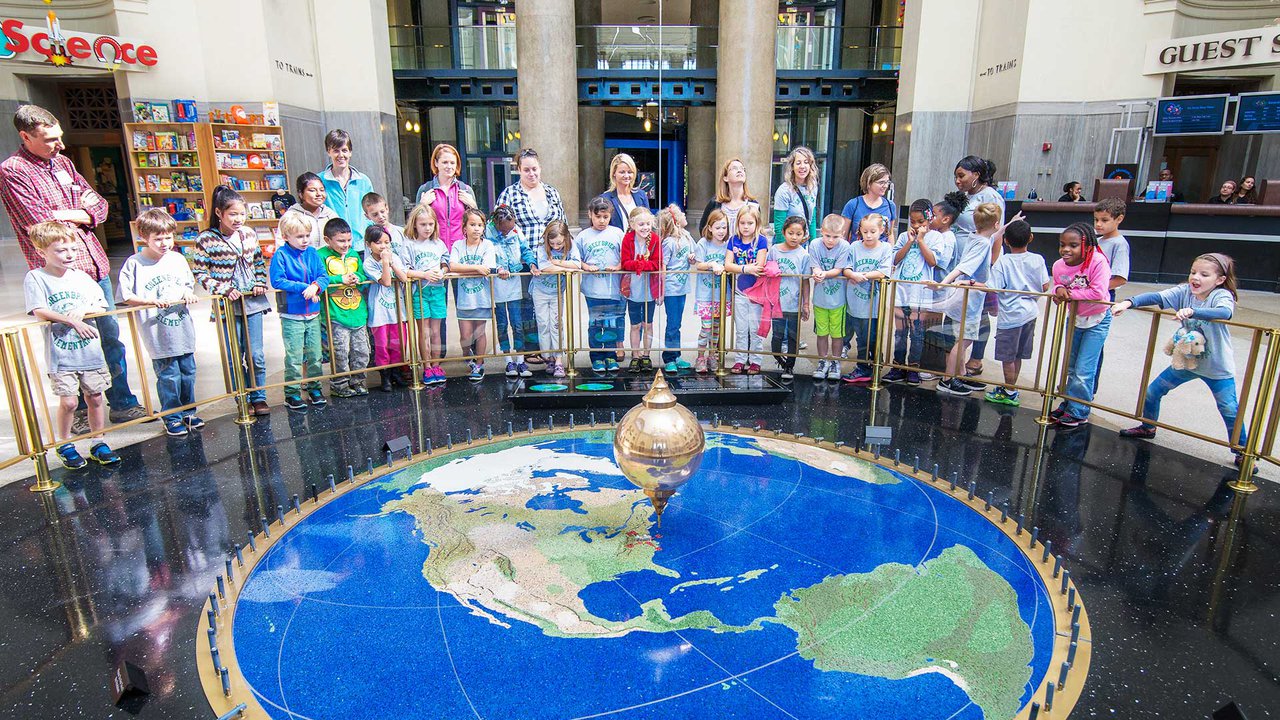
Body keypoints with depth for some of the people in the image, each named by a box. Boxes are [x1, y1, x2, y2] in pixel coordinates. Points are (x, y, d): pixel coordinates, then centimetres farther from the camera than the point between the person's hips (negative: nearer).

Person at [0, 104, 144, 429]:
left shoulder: (62, 162, 14)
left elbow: (99, 203, 14)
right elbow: (42, 225, -16)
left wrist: (68, 214, -5)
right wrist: (82, 212, -1)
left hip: (94, 265, 7)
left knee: (111, 337, 11)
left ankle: (122, 403, 21)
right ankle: (78, 412, 18)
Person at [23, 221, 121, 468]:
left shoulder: (82, 277, 7)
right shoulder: (36, 278, -3)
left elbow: (101, 306, 5)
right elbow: (39, 311, -13)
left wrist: (83, 309, -15)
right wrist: (72, 321, -21)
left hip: (90, 350, 3)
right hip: (60, 354, -3)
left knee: (94, 397, 9)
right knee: (68, 401, -4)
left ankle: (98, 443, 21)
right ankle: (64, 445, 17)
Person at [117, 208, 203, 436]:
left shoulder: (178, 259, 6)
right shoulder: (134, 264, -7)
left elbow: (189, 284, 19)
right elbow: (126, 297, -7)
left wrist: (188, 293, -2)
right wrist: (151, 301, -21)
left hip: (184, 329, 5)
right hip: (158, 334, -4)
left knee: (188, 373, 13)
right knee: (168, 377, 1)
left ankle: (187, 413, 28)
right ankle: (172, 418, 15)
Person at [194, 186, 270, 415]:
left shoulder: (249, 234, 5)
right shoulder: (206, 239, -7)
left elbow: (259, 263, 16)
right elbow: (199, 272, -5)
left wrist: (260, 283, 1)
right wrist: (223, 289, -14)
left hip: (252, 302, 3)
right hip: (227, 306, -3)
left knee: (256, 355, 5)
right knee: (235, 357, 5)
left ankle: (258, 398, 18)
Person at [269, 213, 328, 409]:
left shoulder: (312, 253, 5)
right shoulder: (281, 255, -8)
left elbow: (324, 276, 2)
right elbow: (277, 281, -15)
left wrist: (315, 286, -19)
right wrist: (304, 287, -19)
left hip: (313, 313, 5)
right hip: (291, 314, -4)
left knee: (314, 353, 13)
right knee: (294, 356, 0)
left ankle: (313, 386, 28)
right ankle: (292, 392, 11)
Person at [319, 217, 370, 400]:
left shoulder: (354, 254, 13)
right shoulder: (322, 255, -5)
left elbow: (364, 277, 14)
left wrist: (357, 279, -7)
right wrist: (341, 279, -17)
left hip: (358, 311, 6)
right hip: (337, 315, -5)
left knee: (361, 350, 10)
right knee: (340, 352, -2)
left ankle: (357, 381, 25)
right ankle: (339, 384, 13)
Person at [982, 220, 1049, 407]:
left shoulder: (1003, 261, -14)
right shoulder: (1038, 260, -1)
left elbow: (993, 288, -18)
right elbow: (1045, 287, 1)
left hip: (1010, 315, -6)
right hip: (1030, 313, 6)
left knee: (1007, 356, 7)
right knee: (1017, 355, 17)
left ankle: (1010, 393, 17)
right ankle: (1010, 387, 29)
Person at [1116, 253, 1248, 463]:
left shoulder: (1222, 295, -21)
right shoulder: (1184, 292, -9)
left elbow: (1224, 312, -42)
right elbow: (1156, 297, -21)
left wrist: (1191, 311, -58)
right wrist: (1129, 302, -39)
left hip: (1217, 367, -4)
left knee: (1230, 411, -1)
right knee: (1153, 391, 7)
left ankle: (1242, 452, 18)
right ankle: (1147, 427, 31)